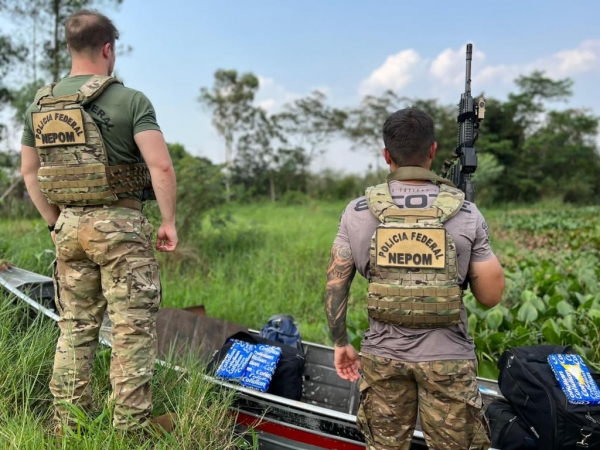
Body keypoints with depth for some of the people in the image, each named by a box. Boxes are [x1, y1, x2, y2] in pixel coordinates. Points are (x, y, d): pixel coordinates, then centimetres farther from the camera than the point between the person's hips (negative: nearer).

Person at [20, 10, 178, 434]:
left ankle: (68, 419, 25)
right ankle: (131, 422, 10)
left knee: (75, 326, 16)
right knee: (133, 327, 3)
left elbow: (29, 172, 14)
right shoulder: (130, 100, -9)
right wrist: (169, 222, -7)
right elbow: (161, 167, -18)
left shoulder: (40, 105, 8)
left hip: (69, 226, 6)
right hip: (119, 224, -6)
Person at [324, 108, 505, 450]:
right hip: (448, 359, -1)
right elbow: (491, 295, -4)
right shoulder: (465, 214, -8)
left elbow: (335, 287, -1)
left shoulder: (357, 213, -5)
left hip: (382, 358, 2)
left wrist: (341, 344, 12)